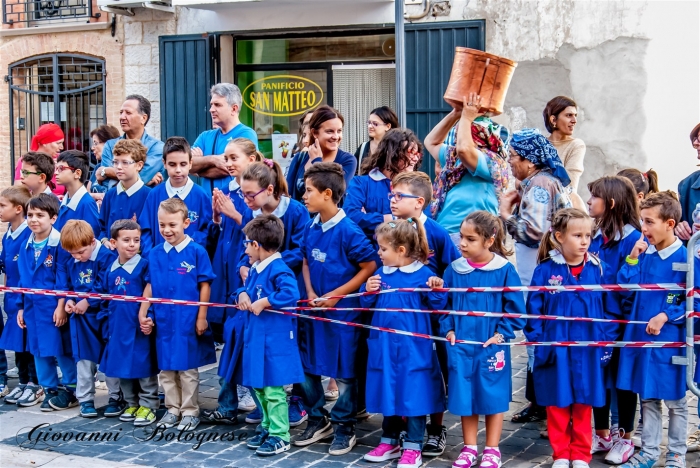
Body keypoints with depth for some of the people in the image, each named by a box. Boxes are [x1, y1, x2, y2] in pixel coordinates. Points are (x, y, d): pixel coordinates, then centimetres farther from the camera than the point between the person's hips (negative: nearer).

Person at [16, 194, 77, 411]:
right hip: (33, 307, 7)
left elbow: (64, 279, -13)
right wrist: (20, 307, 11)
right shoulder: (27, 245, 7)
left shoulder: (60, 244, -13)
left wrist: (61, 306, -15)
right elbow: (23, 278, 12)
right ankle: (49, 389, 26)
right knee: (39, 350, 14)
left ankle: (70, 390, 15)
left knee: (62, 349, 2)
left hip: (54, 307, -7)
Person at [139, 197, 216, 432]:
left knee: (188, 368, 6)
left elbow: (204, 286, -7)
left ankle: (190, 412, 17)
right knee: (166, 368, 12)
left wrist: (201, 317, -8)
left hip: (188, 321, -4)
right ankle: (173, 409, 25)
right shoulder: (155, 254, 4)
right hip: (163, 321, 4)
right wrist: (142, 313, 4)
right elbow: (150, 285, 9)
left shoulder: (197, 252, -9)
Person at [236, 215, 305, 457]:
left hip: (275, 340, -10)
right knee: (259, 386, 18)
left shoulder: (279, 270, -19)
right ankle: (268, 427, 31)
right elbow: (245, 288, 24)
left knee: (274, 388, -5)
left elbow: (291, 294, -32)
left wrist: (263, 302, -25)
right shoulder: (254, 269, 10)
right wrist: (242, 294, 0)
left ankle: (280, 436, 4)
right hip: (256, 337, 10)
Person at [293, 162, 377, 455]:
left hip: (343, 311, -7)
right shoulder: (310, 228, 1)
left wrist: (336, 294, -15)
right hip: (313, 309, 7)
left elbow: (370, 267, -15)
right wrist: (310, 293, -4)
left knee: (344, 372, 5)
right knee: (306, 367, 13)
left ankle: (344, 428, 21)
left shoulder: (348, 231, -18)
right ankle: (318, 420, 31)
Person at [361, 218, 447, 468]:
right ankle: (389, 442, 29)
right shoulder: (381, 275, 5)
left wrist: (437, 290, -27)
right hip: (384, 346, 5)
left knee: (413, 395, 2)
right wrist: (368, 291, -9)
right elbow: (367, 305, 10)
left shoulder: (423, 274, -9)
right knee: (388, 393, 14)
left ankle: (412, 447, 13)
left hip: (413, 347, -5)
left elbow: (436, 306, -9)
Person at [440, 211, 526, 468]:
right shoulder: (454, 270, 0)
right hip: (461, 345, 3)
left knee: (493, 397, 7)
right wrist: (448, 330, -2)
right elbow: (444, 304, 10)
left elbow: (515, 307, -5)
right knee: (464, 397, 9)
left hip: (492, 346, -3)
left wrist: (502, 334, -12)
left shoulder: (504, 270, -9)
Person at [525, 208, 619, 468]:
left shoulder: (600, 270, -2)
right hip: (556, 350, -1)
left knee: (583, 405, 10)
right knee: (557, 404, 9)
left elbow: (611, 310, 2)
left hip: (587, 351, 1)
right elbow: (533, 310, -3)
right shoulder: (545, 271, -6)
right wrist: (538, 343, -9)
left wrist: (606, 343, -3)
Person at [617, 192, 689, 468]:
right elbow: (624, 288, -1)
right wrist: (633, 259, -10)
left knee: (675, 400, 9)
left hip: (671, 339, -5)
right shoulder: (644, 251, 2)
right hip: (641, 334, 5)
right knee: (647, 397, 15)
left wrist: (666, 316, -17)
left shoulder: (686, 258, -13)